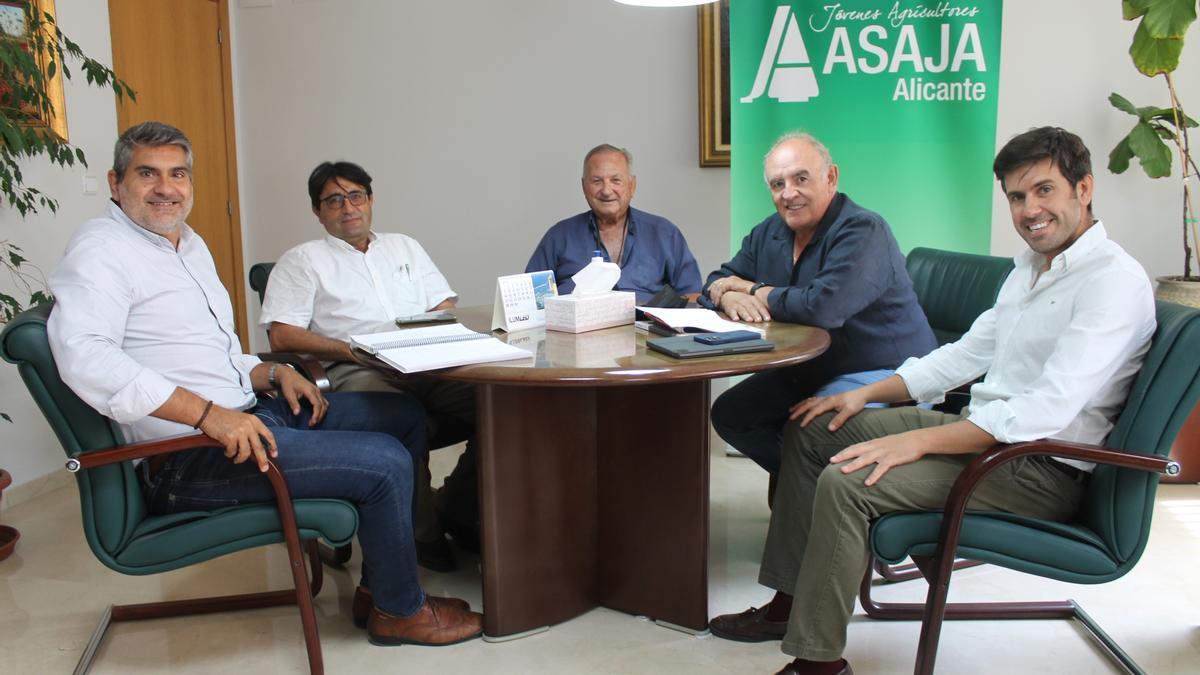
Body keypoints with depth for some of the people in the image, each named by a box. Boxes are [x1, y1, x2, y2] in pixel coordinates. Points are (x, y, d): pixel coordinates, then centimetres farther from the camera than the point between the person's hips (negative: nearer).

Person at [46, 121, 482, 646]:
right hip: (185, 459, -10)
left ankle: (378, 581, 17)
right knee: (386, 462, -17)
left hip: (244, 413, 10)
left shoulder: (190, 246, 18)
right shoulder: (101, 249, -11)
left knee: (402, 416, 11)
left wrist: (273, 374, 4)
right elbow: (84, 355, -29)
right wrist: (208, 414, -33)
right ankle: (400, 610, 7)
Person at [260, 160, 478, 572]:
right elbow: (282, 336, 3)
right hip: (358, 373, -4)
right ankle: (422, 533, -19)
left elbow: (446, 309, 24)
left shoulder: (404, 247, 31)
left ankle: (456, 510, -7)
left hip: (430, 366, 4)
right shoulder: (302, 260, 16)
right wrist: (352, 350, -10)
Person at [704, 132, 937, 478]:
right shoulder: (769, 233, 6)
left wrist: (754, 291, -17)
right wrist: (729, 297, -17)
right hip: (809, 372, 9)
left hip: (880, 375, -8)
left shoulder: (863, 231, -20)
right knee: (729, 413, 1)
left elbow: (824, 307, -33)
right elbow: (718, 282, 9)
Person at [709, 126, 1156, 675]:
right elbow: (966, 353, 18)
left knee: (847, 482, -27)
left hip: (1043, 468, -10)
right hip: (985, 429, 10)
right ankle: (792, 601, 13)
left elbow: (1049, 409, -28)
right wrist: (865, 395, 9)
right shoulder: (1029, 268, 13)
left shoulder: (1114, 280, -18)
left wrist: (917, 442, -30)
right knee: (811, 429, 9)